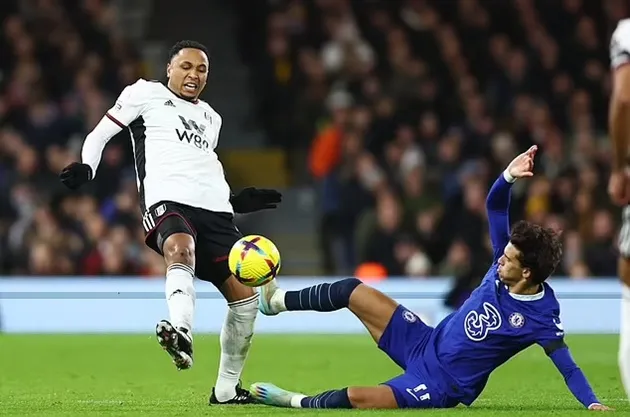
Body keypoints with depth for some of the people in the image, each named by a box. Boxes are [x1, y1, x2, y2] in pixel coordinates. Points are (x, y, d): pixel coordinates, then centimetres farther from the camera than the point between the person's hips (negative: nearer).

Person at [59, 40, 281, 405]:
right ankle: (182, 333, -66)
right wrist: (86, 167, -8)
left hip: (215, 209, 7)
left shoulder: (211, 117, 30)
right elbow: (102, 133, 10)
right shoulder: (145, 94, 13)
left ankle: (226, 389, 13)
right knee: (181, 248, -41)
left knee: (245, 295, 0)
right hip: (167, 200, -7)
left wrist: (237, 200, 25)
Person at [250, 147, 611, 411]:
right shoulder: (505, 264, -6)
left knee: (357, 399, -24)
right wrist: (508, 177, -24)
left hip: (442, 386, -7)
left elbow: (568, 367, -24)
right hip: (426, 345, 7)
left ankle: (298, 402, 4)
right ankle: (277, 300, 24)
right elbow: (495, 208, -6)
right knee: (352, 291, 2)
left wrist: (593, 403, -37)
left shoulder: (541, 318, -23)